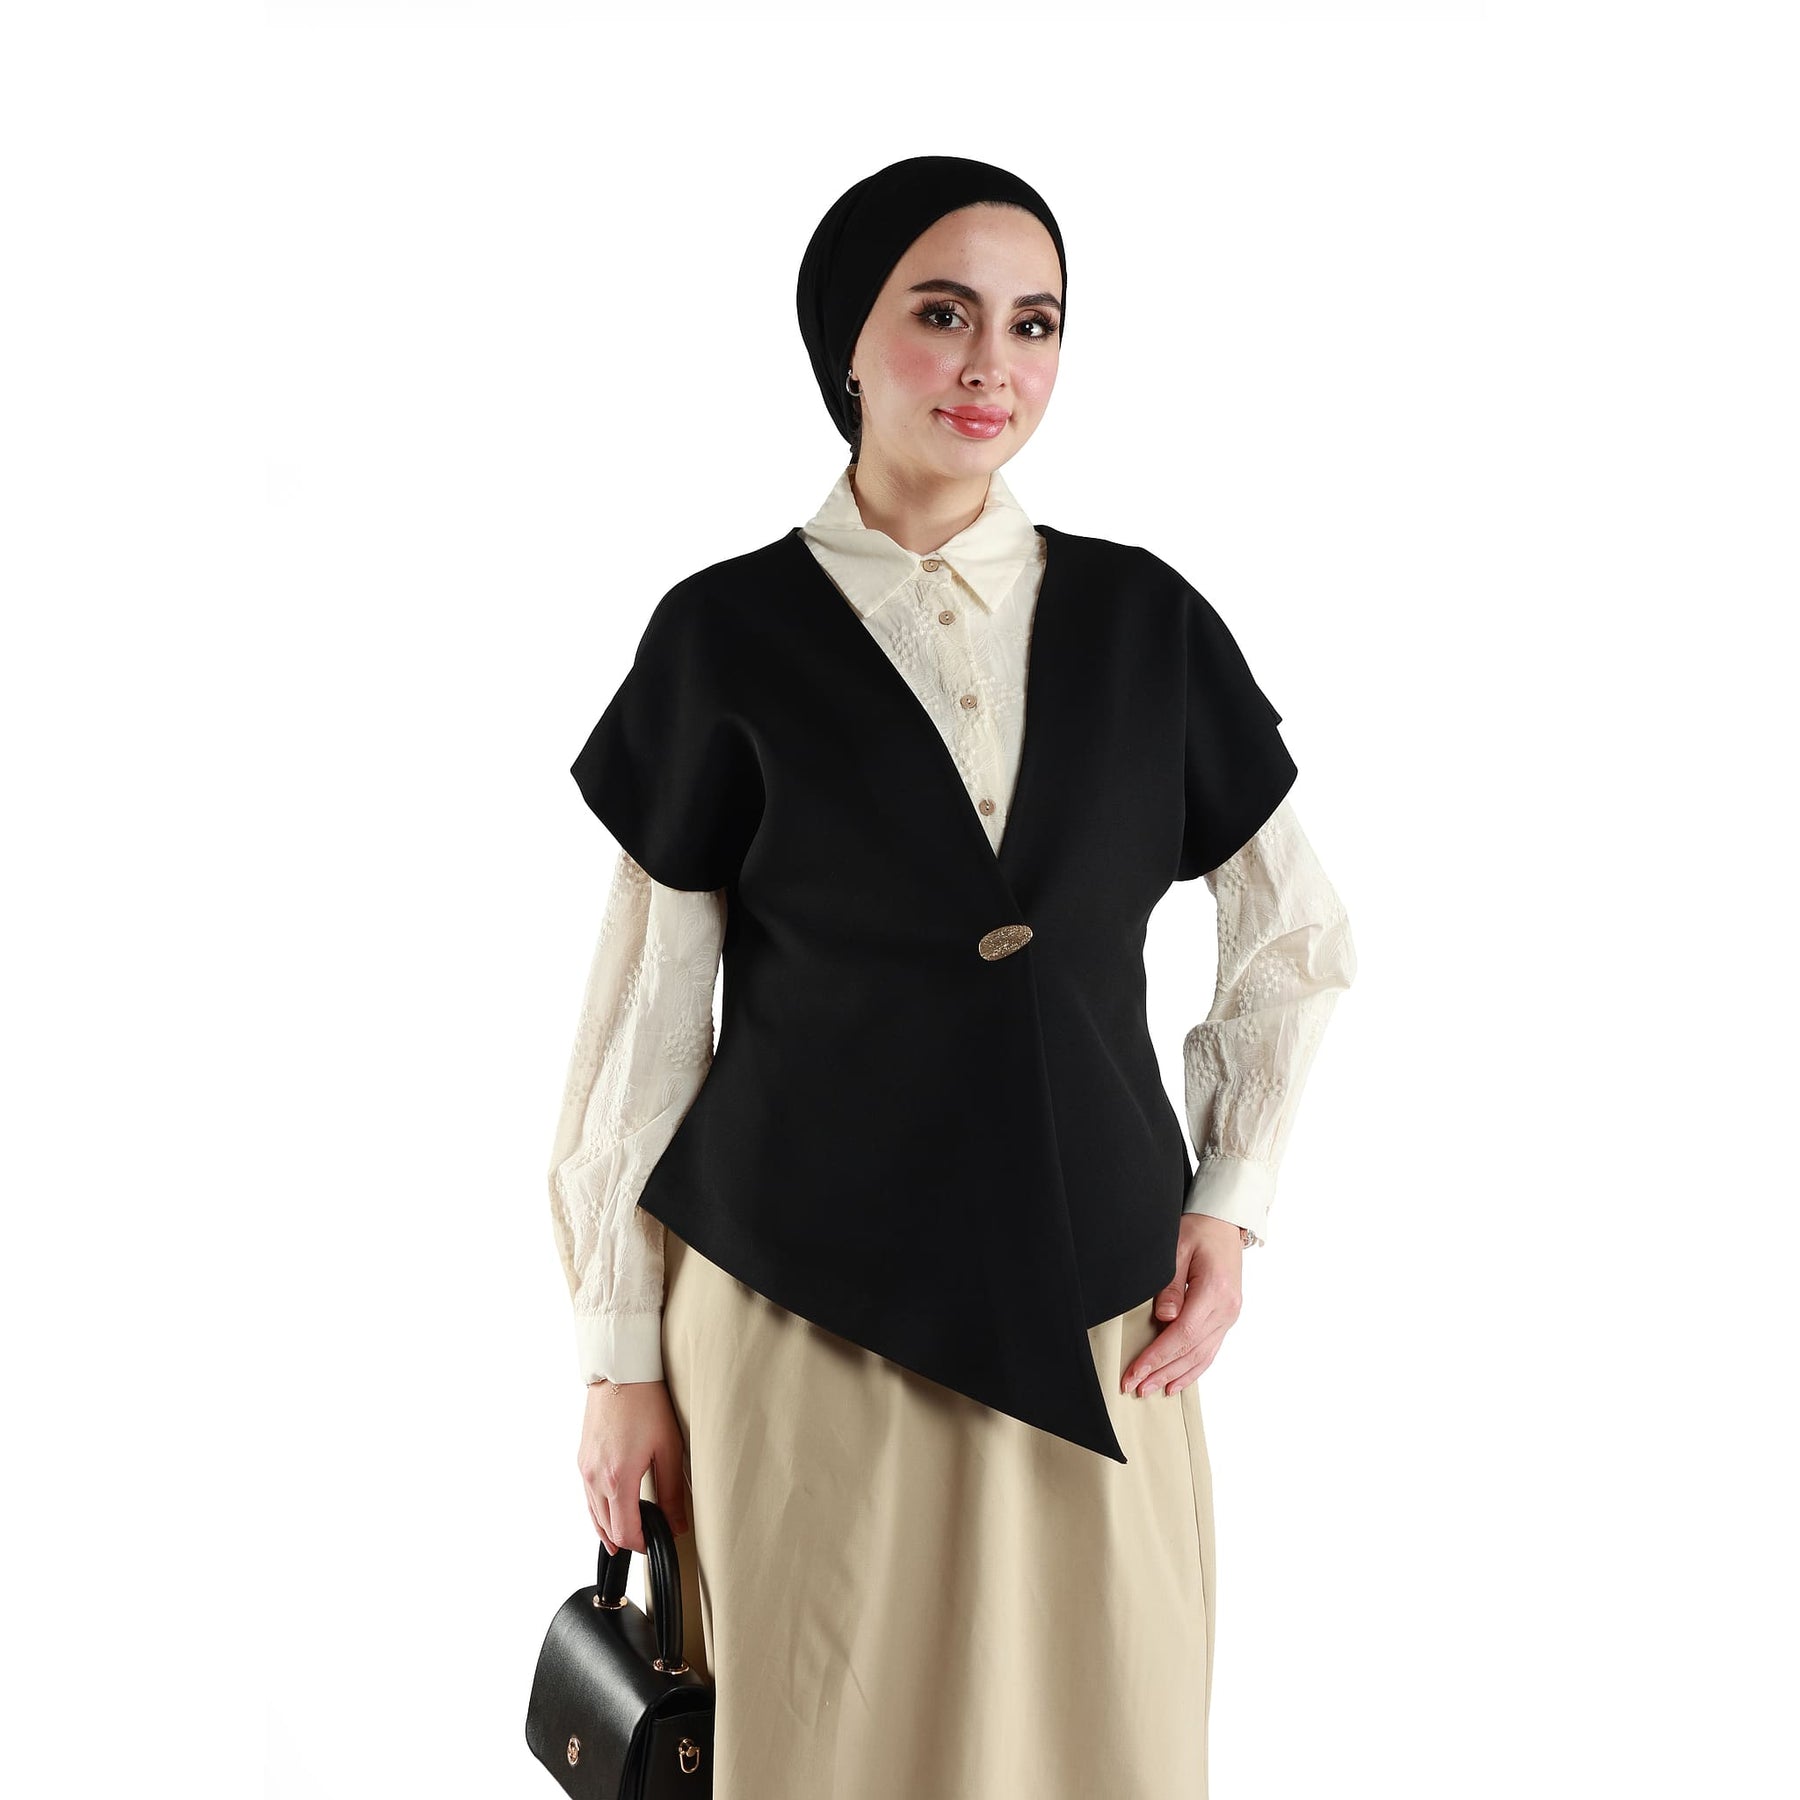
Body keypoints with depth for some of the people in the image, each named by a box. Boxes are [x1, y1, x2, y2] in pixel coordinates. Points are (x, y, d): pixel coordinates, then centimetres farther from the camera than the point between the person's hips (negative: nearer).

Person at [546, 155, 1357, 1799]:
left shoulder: (1142, 619, 3)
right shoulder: (729, 636, -3)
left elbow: (1298, 938, 13)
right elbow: (643, 1012, 0)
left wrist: (1232, 1206, 3)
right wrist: (621, 1360, 1)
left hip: (1090, 1326, 2)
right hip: (804, 1324, -2)